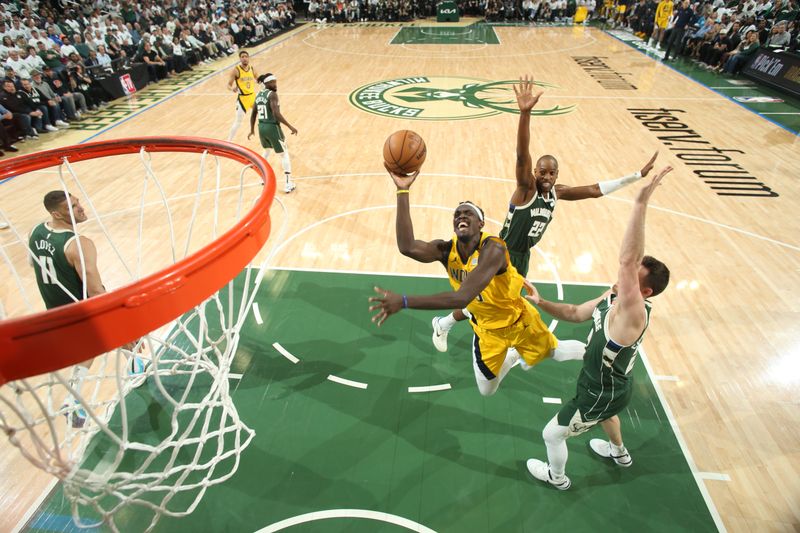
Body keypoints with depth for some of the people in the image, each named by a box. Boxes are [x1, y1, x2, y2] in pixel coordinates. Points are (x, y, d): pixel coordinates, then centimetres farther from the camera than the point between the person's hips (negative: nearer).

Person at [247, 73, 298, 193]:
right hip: (272, 127, -8)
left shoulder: (259, 95, 12)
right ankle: (288, 184, 1)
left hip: (261, 127, 8)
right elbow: (276, 114, -24)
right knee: (284, 154, 4)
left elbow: (253, 114, 17)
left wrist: (252, 130, 27)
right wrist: (290, 126, -22)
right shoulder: (272, 94, -13)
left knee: (267, 150, 31)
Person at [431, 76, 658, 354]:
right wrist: (525, 112, -53)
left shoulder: (556, 192, -1)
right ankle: (442, 324, 27)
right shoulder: (526, 187, -21)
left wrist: (637, 175, 4)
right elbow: (522, 155, -39)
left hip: (523, 255, 7)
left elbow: (595, 189, 6)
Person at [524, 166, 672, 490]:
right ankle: (620, 454, 71)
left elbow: (626, 259, -54)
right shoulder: (612, 296, -11)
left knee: (552, 434, 12)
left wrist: (641, 202, -59)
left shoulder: (633, 313, -37)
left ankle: (557, 477, 43)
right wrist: (540, 302, -13)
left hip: (602, 394, -9)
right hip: (609, 384, 9)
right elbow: (576, 313, 2)